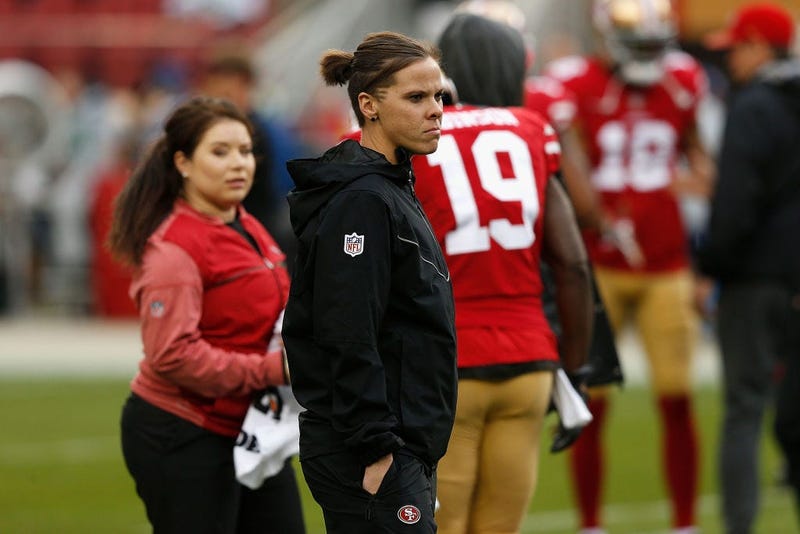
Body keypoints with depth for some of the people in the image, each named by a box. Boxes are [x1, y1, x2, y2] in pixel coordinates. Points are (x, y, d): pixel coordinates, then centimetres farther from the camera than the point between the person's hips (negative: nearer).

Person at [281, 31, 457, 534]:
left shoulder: (393, 190, 16)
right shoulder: (362, 200, -15)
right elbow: (348, 341, -21)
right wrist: (377, 451, -22)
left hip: (407, 448, 10)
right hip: (374, 455, -10)